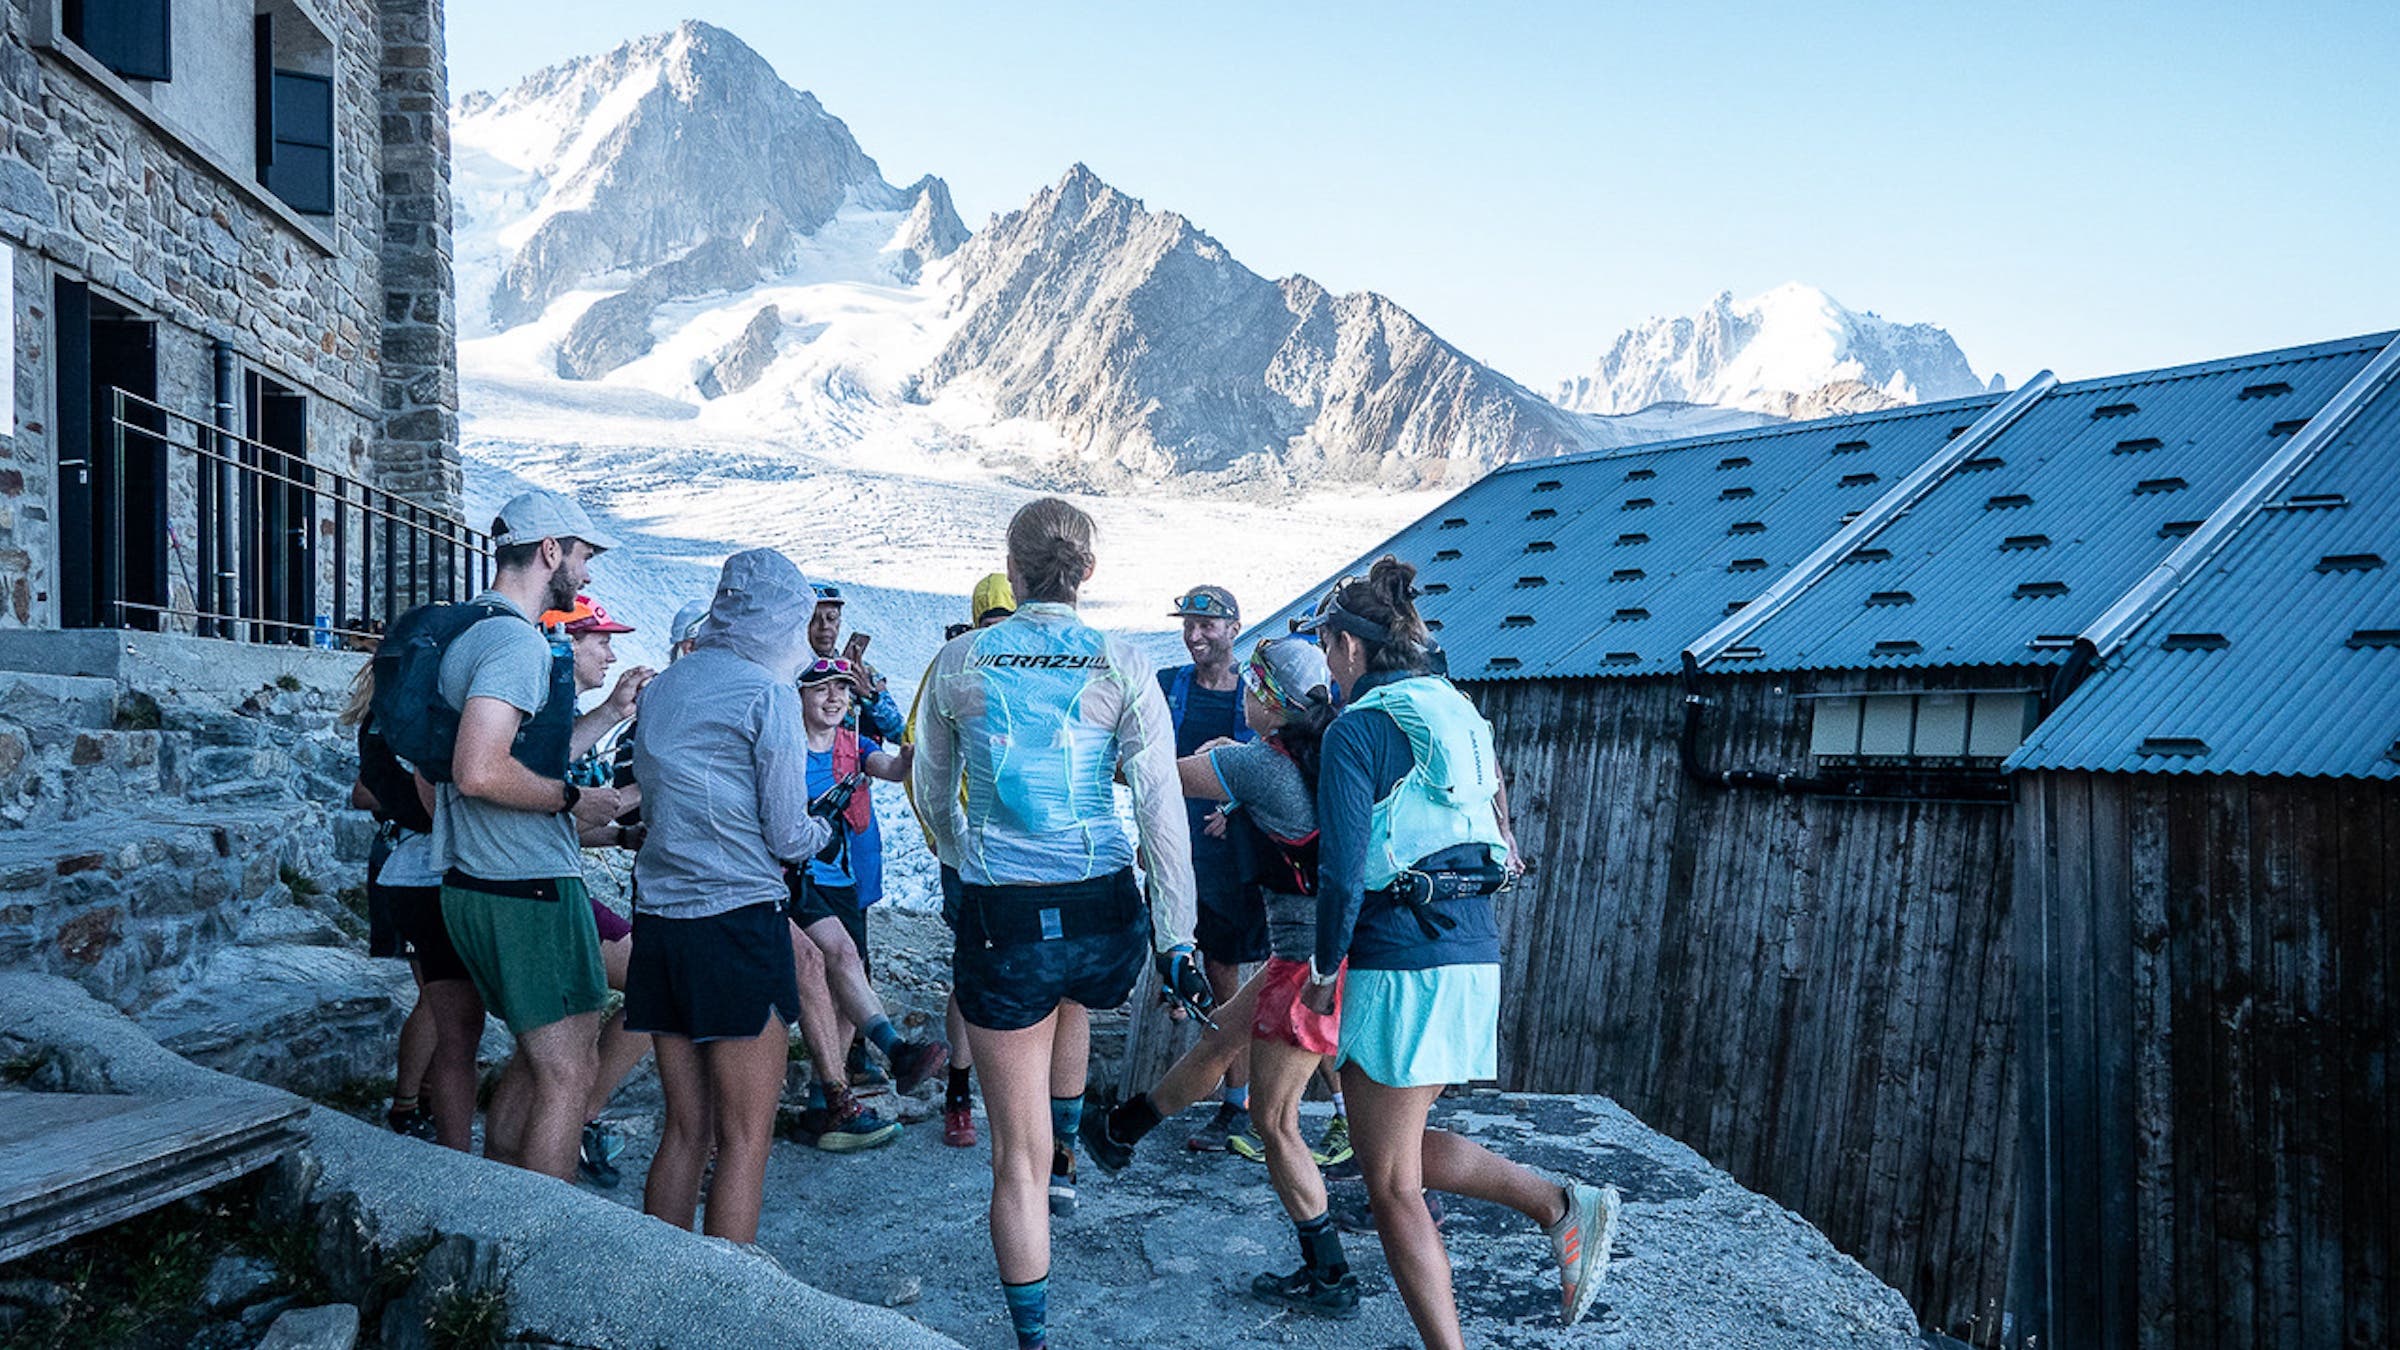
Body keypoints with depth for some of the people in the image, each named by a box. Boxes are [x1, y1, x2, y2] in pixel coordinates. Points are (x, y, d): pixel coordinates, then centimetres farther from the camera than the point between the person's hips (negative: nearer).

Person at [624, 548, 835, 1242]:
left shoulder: (662, 686, 12)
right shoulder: (766, 692, -9)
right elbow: (788, 835, -9)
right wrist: (821, 829, 12)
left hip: (657, 917, 7)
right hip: (738, 918, -7)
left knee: (684, 1128, 15)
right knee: (744, 1137, 1)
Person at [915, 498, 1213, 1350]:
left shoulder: (957, 663, -1)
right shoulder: (1122, 667, -4)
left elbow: (933, 791, 12)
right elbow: (1161, 810, -8)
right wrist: (1177, 937, -3)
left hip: (999, 922, -1)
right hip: (1105, 915, 2)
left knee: (1018, 1156, 10)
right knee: (1066, 999, 40)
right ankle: (1067, 1146, 56)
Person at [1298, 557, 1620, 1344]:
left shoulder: (1358, 729, -10)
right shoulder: (1456, 712, 14)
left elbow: (1342, 871, -15)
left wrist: (1324, 969, -1)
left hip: (1403, 965, -8)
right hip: (1475, 953, 9)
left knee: (1391, 1185, 4)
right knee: (1405, 1150, 22)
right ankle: (1564, 1208, 10)